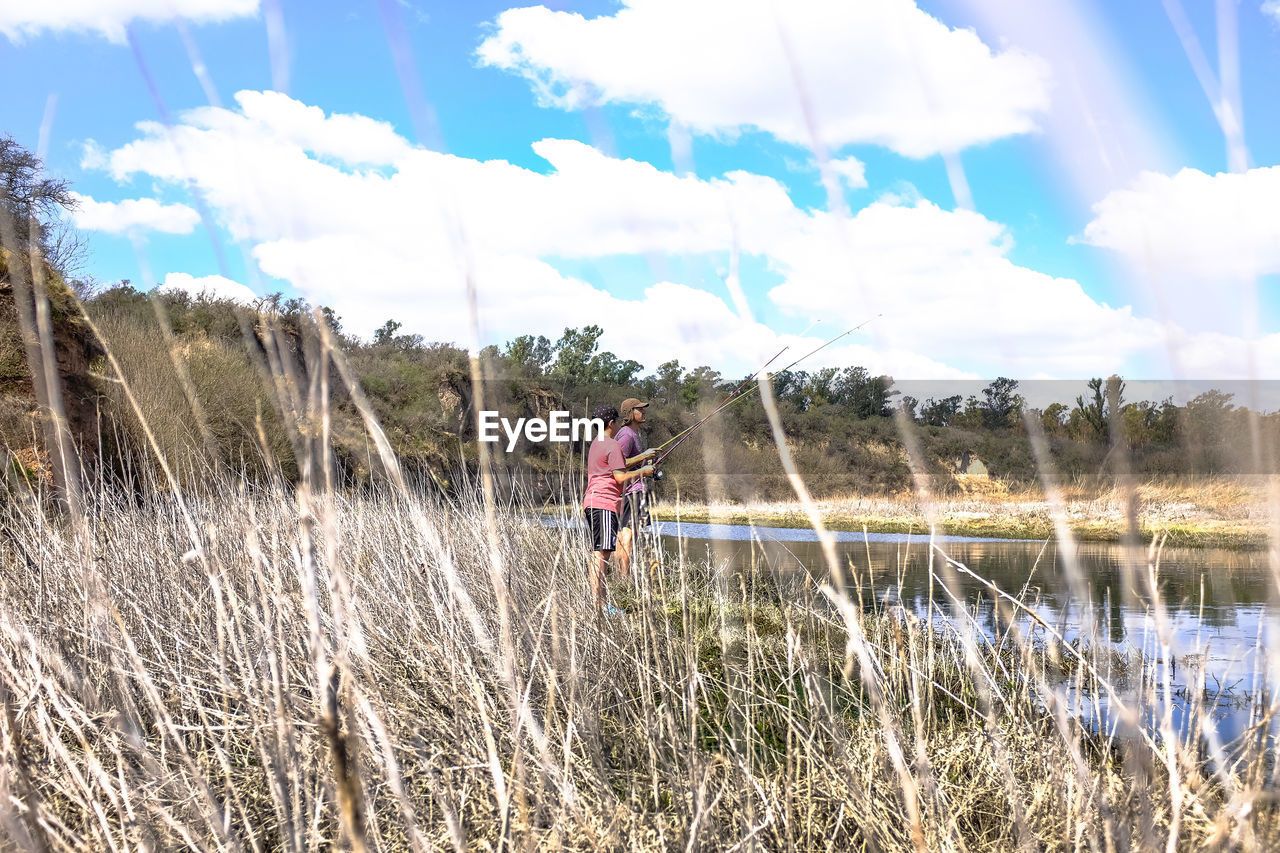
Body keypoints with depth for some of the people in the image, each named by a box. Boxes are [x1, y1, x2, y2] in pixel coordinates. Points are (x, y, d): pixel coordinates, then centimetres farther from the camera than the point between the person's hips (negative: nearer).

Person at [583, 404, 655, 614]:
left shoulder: (596, 444, 20)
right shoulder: (612, 445, -10)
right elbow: (621, 477, -14)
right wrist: (643, 472, -1)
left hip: (591, 502, 10)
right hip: (605, 503, -10)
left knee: (599, 553, 9)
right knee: (602, 552, -12)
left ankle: (599, 602, 10)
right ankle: (597, 604, -16)